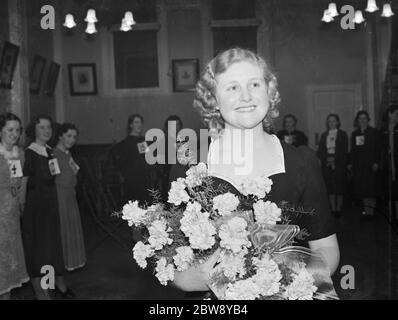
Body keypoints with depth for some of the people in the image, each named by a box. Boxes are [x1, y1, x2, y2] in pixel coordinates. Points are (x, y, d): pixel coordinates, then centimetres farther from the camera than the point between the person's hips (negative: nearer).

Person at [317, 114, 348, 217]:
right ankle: (333, 208, 4)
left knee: (339, 186, -3)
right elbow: (320, 151, 9)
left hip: (339, 164, -2)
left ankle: (338, 208, 4)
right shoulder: (324, 135, 15)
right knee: (330, 186, 0)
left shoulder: (342, 134, 7)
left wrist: (334, 158, -12)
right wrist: (326, 159, -8)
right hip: (327, 164, 2)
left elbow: (344, 151, -1)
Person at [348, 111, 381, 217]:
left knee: (370, 186, -6)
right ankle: (365, 208, 6)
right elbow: (352, 150, 12)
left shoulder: (374, 132, 2)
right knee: (360, 187, 1)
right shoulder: (354, 134, 13)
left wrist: (376, 162, -10)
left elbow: (377, 148, -2)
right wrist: (350, 163, 7)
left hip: (370, 164, -4)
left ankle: (369, 210, -3)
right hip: (358, 164, 4)